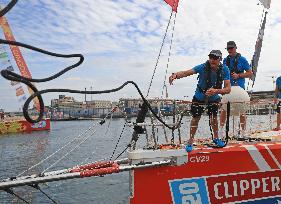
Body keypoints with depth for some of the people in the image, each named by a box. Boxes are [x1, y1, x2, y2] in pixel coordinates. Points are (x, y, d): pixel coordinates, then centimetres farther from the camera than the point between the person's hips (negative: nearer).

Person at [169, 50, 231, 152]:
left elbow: (228, 89, -24)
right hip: (199, 97, -1)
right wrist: (175, 75, -57)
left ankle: (216, 138, 36)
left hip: (214, 98, 2)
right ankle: (190, 141, 22)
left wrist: (216, 91, -44)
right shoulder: (203, 67, -27)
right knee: (195, 118, 5)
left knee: (213, 117, 8)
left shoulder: (224, 70, -21)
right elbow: (186, 72, -37)